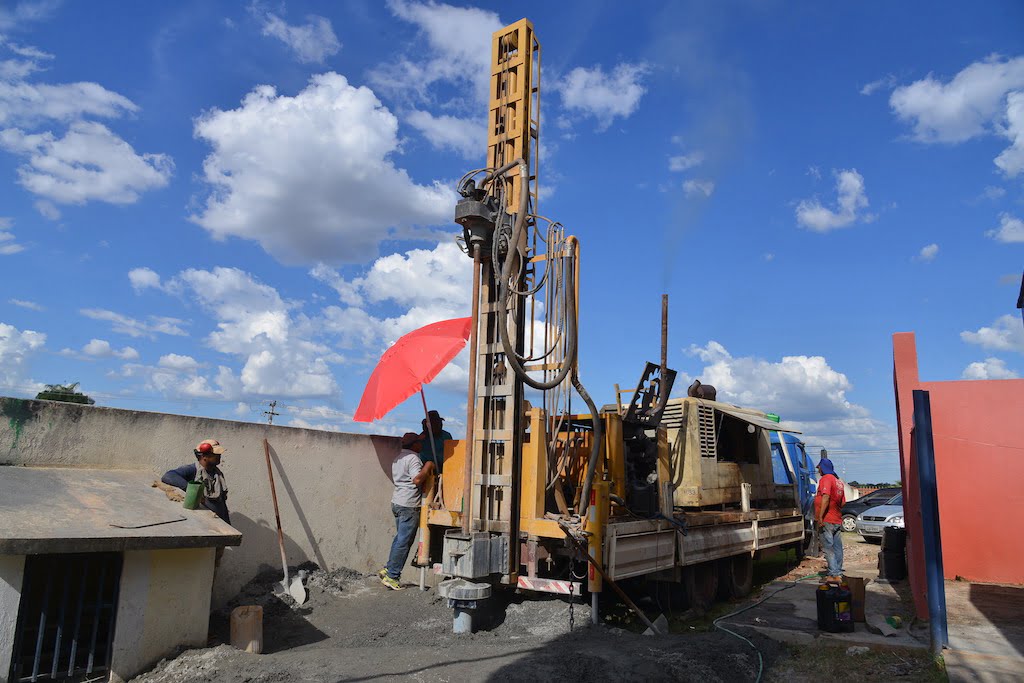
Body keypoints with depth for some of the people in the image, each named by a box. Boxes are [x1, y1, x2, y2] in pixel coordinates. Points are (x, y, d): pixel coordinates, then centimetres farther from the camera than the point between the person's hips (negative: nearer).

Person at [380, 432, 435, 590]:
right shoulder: (413, 458, -14)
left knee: (400, 539, 18)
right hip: (409, 506, -10)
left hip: (397, 502, 10)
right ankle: (392, 576, 0)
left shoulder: (398, 458, 16)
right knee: (403, 542, -4)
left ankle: (389, 570, 20)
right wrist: (428, 467, -10)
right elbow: (417, 480, -24)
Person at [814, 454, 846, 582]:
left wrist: (820, 516, -24)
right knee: (837, 547, 10)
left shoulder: (826, 478, -9)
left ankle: (833, 575, -9)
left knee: (828, 548, -7)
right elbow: (842, 503, 22)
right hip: (837, 520, 9)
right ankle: (839, 574, 14)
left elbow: (826, 497, -22)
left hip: (826, 520, -9)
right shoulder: (838, 481, 18)